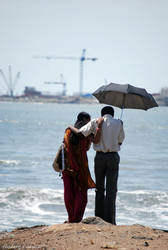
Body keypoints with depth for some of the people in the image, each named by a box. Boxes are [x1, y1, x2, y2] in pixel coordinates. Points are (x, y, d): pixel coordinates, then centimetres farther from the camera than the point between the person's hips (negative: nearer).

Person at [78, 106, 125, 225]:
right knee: (111, 189, 0)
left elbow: (80, 134, -5)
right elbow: (120, 141, 9)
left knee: (99, 188, 13)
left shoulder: (95, 122, 1)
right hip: (113, 157, -1)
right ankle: (109, 220, -4)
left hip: (100, 157, 1)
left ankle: (99, 218, 14)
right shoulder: (118, 123, 2)